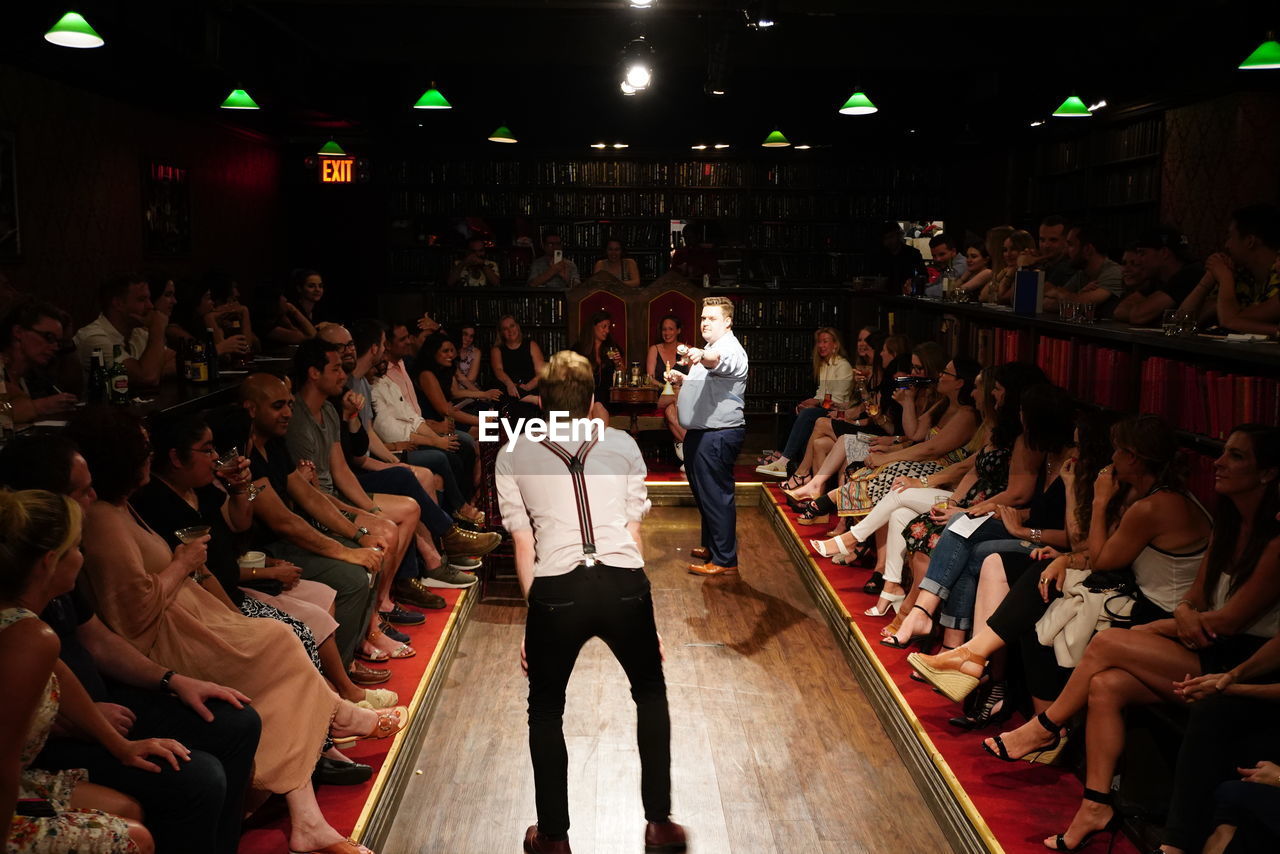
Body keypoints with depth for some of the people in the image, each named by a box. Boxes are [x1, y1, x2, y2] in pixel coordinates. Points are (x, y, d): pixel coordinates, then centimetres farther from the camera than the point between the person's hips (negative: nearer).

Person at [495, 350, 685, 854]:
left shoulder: (513, 456, 15)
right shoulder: (622, 445, 17)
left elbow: (524, 545, 10)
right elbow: (634, 533, 15)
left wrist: (533, 616, 14)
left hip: (555, 590, -1)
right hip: (624, 584, 1)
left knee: (545, 709, 24)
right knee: (650, 692, 28)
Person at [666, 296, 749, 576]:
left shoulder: (730, 350, -14)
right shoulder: (710, 350, 20)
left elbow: (716, 361, -39)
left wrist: (700, 355, -60)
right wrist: (681, 379, 15)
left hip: (718, 435, -11)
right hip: (700, 432, 11)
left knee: (716, 495, -7)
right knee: (702, 493, 19)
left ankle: (725, 559, -1)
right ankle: (710, 545, 34)